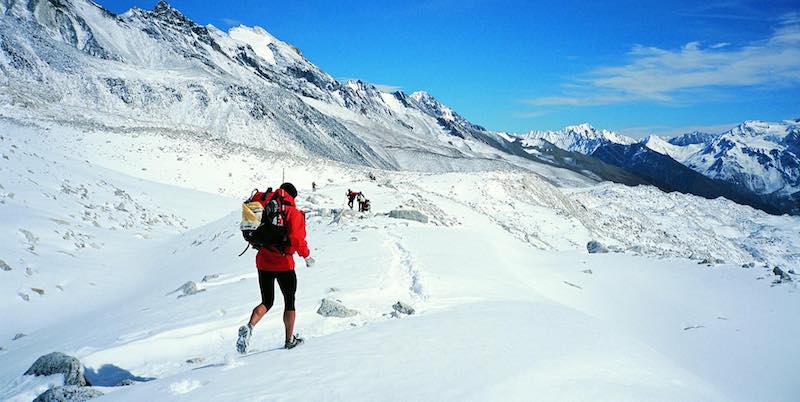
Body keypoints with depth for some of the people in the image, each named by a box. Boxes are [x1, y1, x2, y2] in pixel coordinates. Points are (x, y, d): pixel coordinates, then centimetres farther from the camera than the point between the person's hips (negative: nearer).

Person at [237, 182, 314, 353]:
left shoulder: (263, 206, 6)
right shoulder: (293, 212, -8)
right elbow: (297, 239, -18)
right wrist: (307, 256, -4)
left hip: (263, 262, 4)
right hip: (284, 264, -4)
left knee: (267, 302, 16)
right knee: (289, 301, 14)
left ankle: (249, 327, -9)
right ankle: (290, 340, 21)